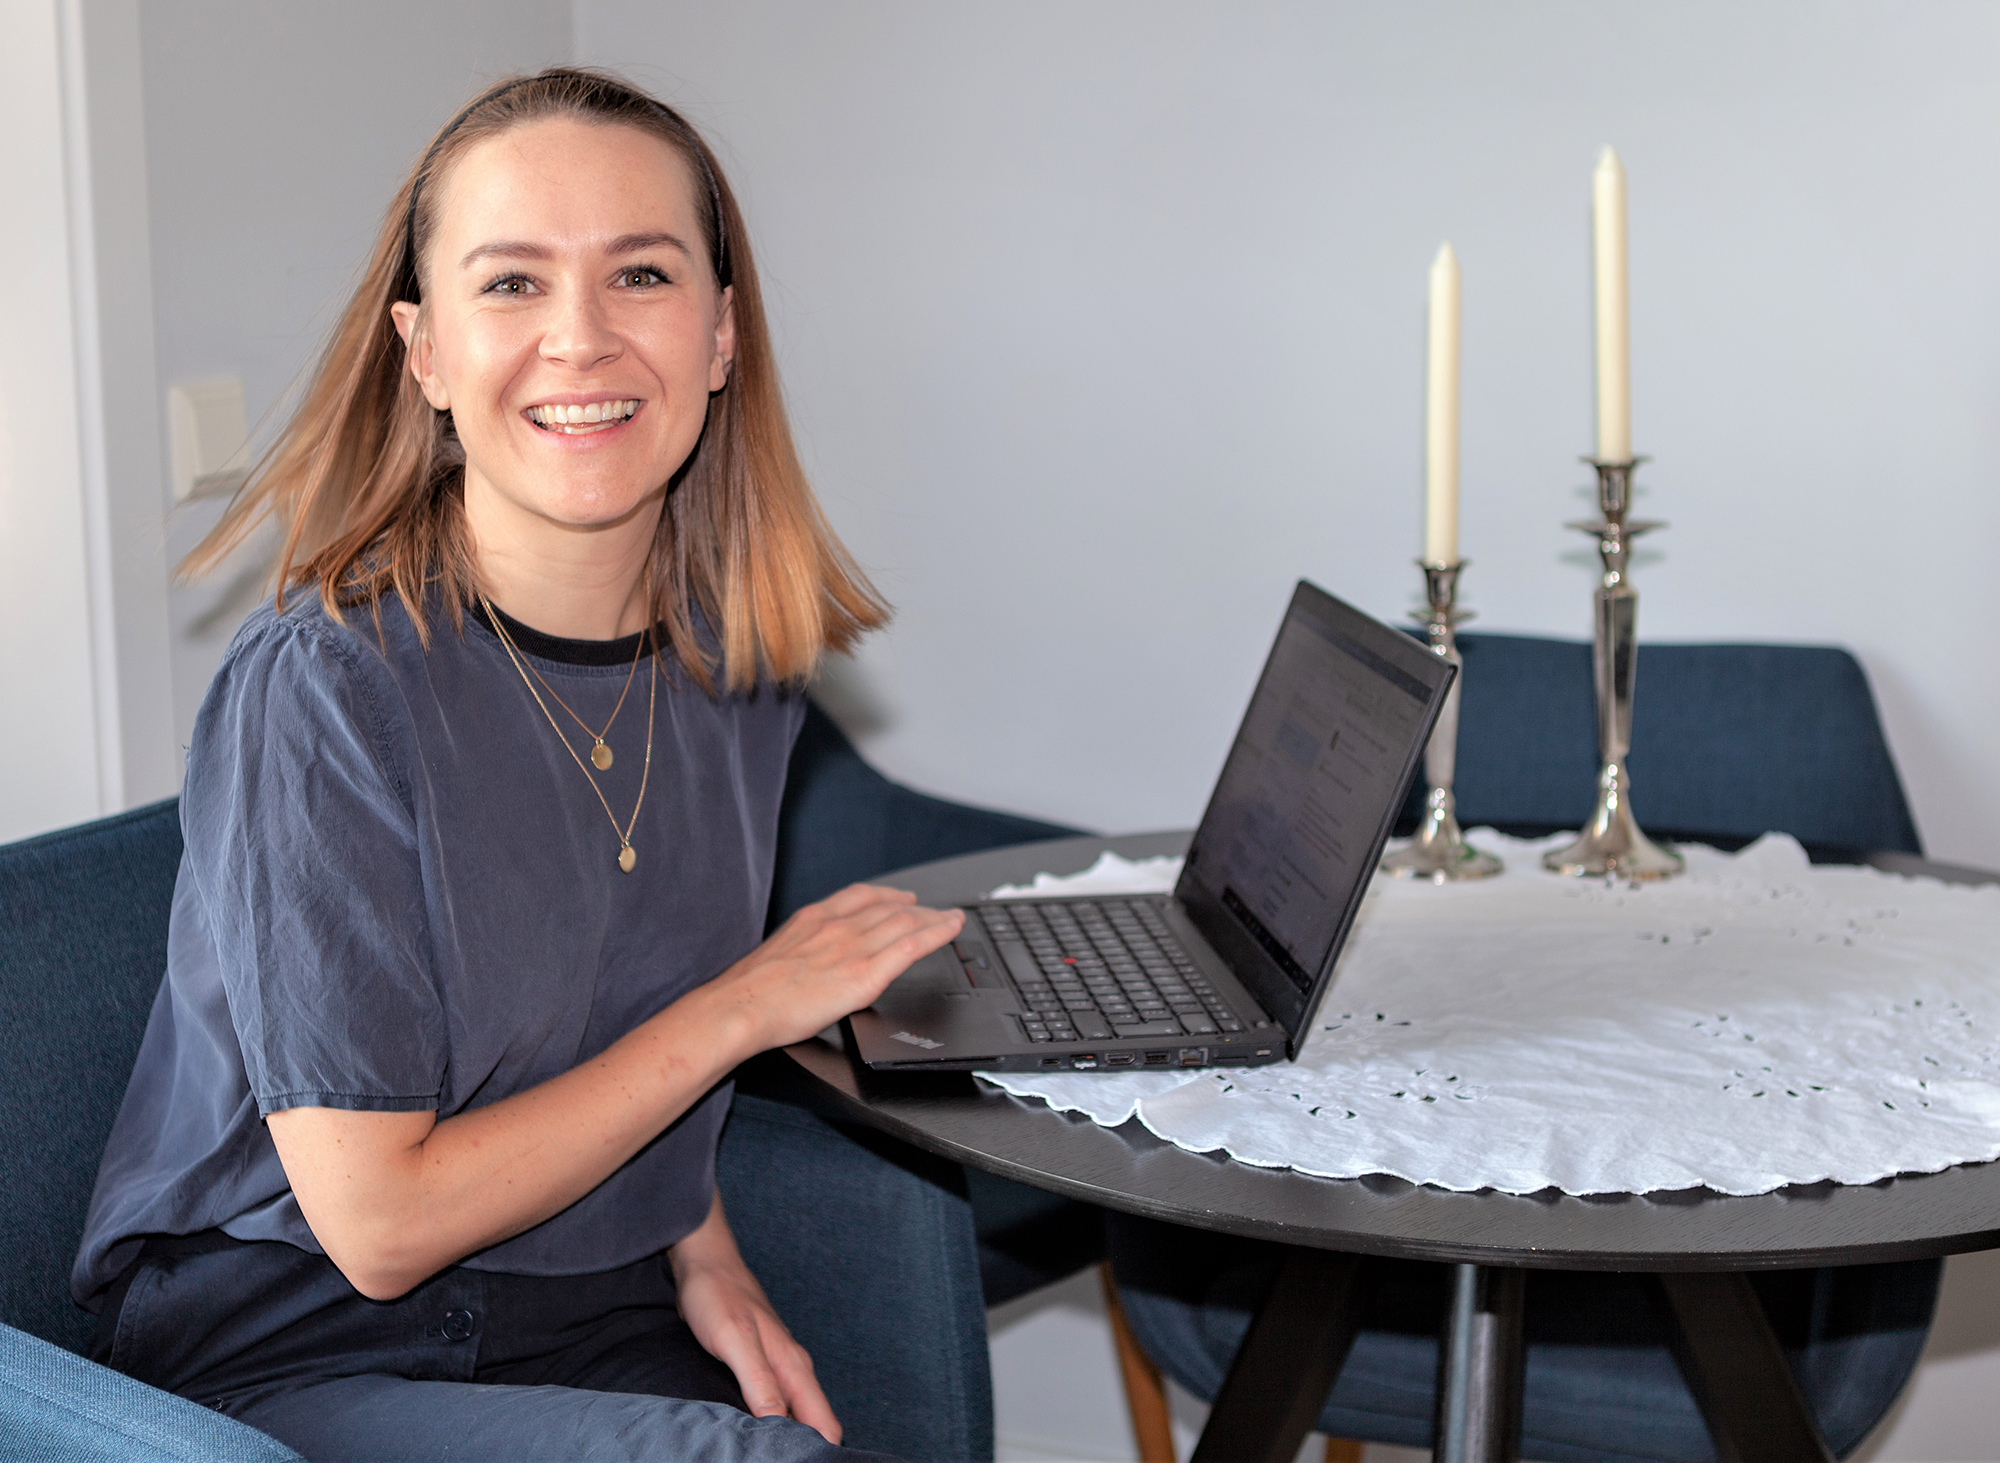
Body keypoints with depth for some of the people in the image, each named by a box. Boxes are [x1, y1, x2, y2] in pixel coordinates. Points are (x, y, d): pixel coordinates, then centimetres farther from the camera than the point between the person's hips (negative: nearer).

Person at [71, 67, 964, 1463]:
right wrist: (747, 1001, -15)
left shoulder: (741, 657, -2)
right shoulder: (326, 692, -20)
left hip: (602, 1322, 6)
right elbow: (382, 1225, -18)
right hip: (294, 1348, -6)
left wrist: (701, 1246, -2)